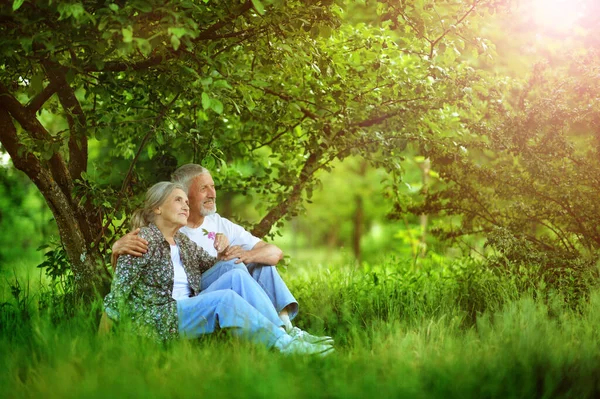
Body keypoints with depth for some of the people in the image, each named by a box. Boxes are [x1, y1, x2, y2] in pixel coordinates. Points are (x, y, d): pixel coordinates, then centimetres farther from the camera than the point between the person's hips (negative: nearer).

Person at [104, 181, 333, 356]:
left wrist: (222, 252, 3)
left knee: (236, 276, -11)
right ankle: (284, 345, -31)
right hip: (158, 319, -8)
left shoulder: (183, 242, 17)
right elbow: (119, 290, -13)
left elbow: (212, 265, 24)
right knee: (225, 298, -29)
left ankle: (285, 331, -20)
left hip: (187, 311, 8)